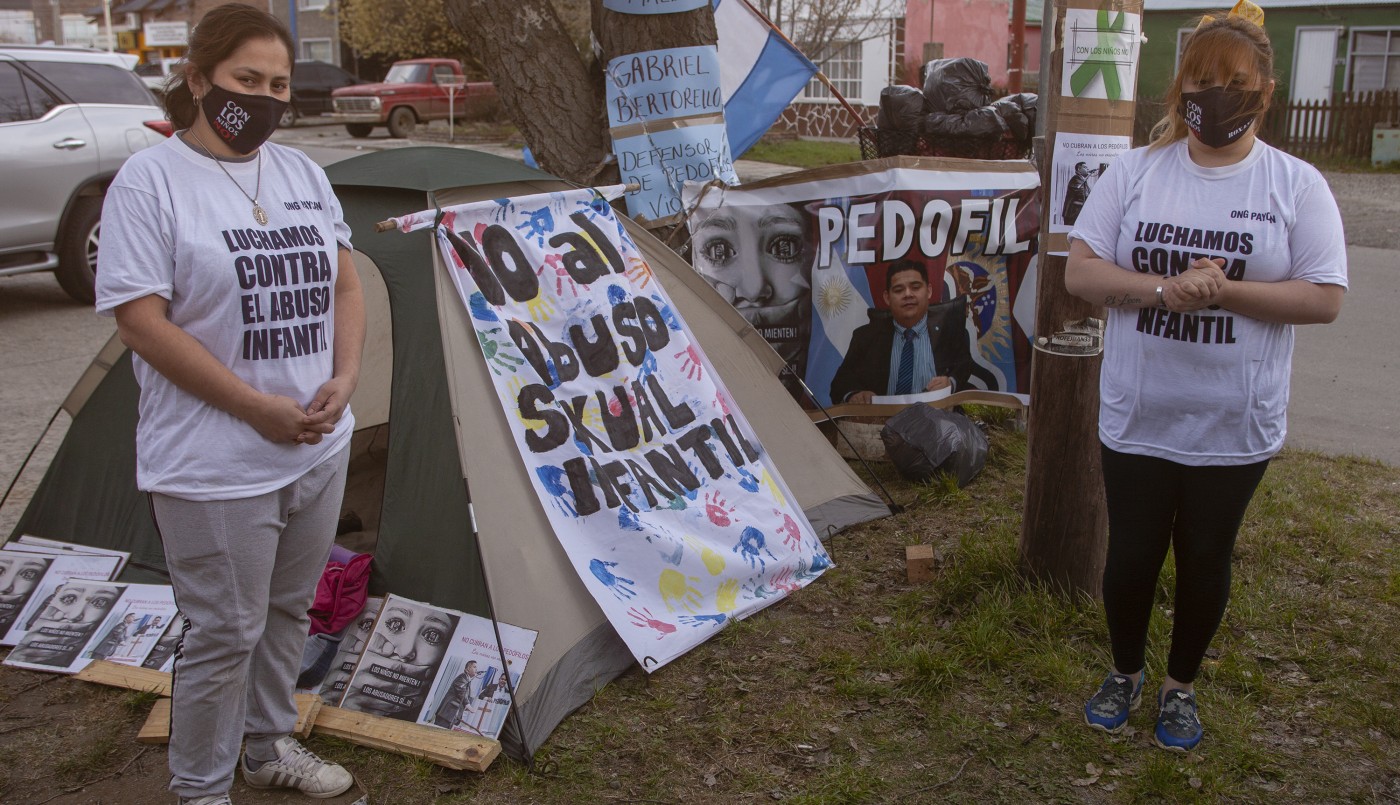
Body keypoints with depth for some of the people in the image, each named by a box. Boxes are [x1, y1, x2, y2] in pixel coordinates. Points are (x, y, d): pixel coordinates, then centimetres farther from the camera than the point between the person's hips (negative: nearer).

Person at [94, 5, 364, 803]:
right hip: (217, 467, -6)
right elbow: (143, 322, -17)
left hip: (319, 449, 7)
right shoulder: (151, 181, -11)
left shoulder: (303, 172, 8)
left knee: (289, 611, 20)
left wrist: (344, 380, -5)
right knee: (226, 633, 3)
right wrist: (257, 408, -19)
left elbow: (345, 286, 12)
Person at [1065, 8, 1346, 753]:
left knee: (1204, 562, 14)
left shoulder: (1297, 186, -4)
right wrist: (1167, 288, -22)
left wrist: (1221, 291, -21)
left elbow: (1323, 300, -8)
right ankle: (1125, 672, 37)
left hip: (1234, 428, 0)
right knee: (1131, 556, 11)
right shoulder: (1135, 173, -1)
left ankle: (1180, 685, 37)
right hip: (1137, 418, 1)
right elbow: (1080, 273, -6)